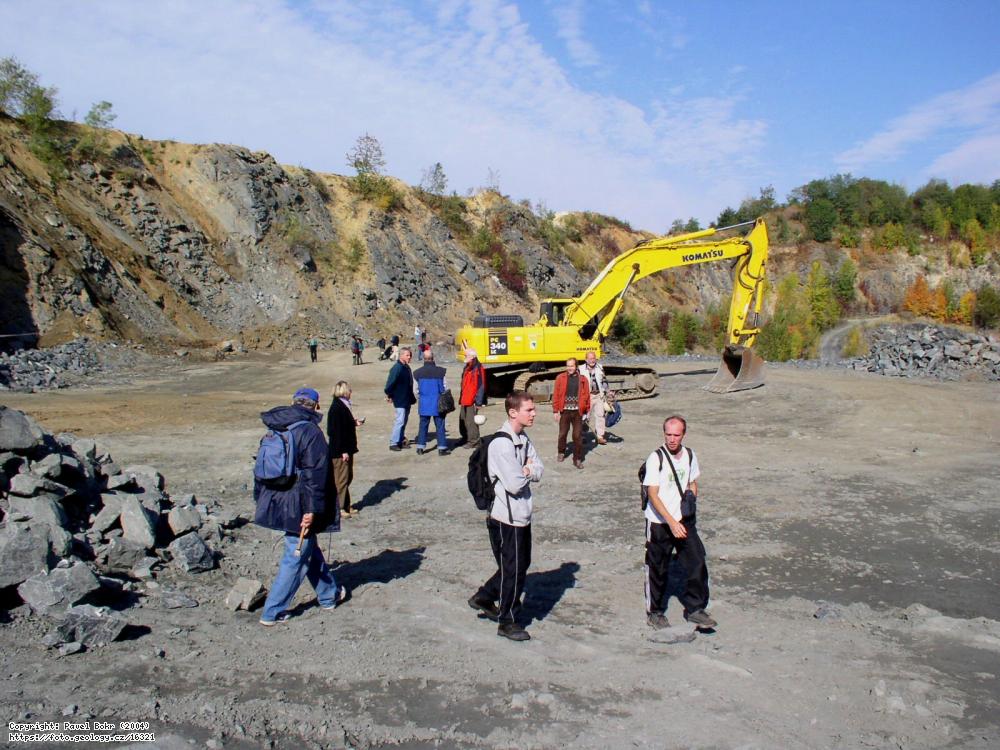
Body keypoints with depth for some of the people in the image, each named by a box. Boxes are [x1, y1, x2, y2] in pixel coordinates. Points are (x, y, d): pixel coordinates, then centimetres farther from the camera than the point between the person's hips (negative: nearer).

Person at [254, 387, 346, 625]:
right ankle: (273, 612, 9)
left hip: (275, 504, 8)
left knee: (310, 549, 21)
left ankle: (329, 595, 35)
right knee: (297, 557, 4)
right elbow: (314, 474, -19)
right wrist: (312, 509, -18)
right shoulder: (310, 432, -14)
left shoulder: (274, 430, 9)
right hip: (298, 508, -8)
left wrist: (261, 499, 22)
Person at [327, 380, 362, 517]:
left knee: (348, 477, 16)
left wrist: (355, 423, 7)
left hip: (347, 449, 10)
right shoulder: (336, 408, -20)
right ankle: (339, 507, 9)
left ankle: (346, 506, 26)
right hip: (340, 451, -10)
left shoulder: (344, 405, 10)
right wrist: (344, 451, -21)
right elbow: (337, 431, -22)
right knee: (341, 479, -1)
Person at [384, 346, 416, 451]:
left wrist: (412, 398, 19)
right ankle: (393, 443, -4)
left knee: (404, 420, 15)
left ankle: (401, 440, 24)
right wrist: (389, 395, -14)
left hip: (407, 400, 9)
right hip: (400, 400, -9)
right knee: (400, 421, -9)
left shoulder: (406, 367, 12)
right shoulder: (397, 368, -18)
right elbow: (390, 383, -21)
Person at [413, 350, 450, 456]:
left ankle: (420, 448, 13)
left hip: (424, 403, 2)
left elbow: (416, 390, 6)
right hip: (438, 403, -2)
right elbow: (445, 388, -4)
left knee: (423, 425, 11)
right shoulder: (440, 371, -10)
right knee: (440, 426, 5)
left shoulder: (418, 373, -2)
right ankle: (442, 448, 6)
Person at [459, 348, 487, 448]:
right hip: (464, 400, 9)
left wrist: (478, 401, -17)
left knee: (471, 421, -5)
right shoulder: (466, 368, 15)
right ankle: (465, 438, 27)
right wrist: (461, 398, 19)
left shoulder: (478, 369, -13)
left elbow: (481, 386, -15)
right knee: (462, 420, 14)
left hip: (472, 400, -9)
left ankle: (473, 441, 5)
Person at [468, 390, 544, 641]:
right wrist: (529, 471, -7)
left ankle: (484, 597, 36)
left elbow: (539, 470, 4)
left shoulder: (523, 439, 7)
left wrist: (526, 471, -16)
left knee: (521, 564, 19)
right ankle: (507, 622, 22)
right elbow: (513, 483, -26)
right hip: (506, 518, -9)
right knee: (512, 569, 4)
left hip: (522, 515, 9)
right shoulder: (501, 444, -23)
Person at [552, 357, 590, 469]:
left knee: (578, 436, 0)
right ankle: (561, 452, 35)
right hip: (564, 411, 0)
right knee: (562, 433, 12)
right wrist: (555, 410, -4)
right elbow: (556, 395, -1)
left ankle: (577, 459, 9)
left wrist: (587, 410, 2)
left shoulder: (582, 379, 1)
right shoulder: (560, 378, -1)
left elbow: (586, 395, 3)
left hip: (577, 411, 0)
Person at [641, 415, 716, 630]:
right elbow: (653, 495, -17)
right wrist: (671, 522, -23)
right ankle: (655, 613, 24)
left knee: (697, 563, 0)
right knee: (657, 570, 7)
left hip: (684, 521, 4)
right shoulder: (656, 458, -14)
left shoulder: (690, 456, 2)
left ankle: (695, 609, 16)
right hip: (659, 523, -4)